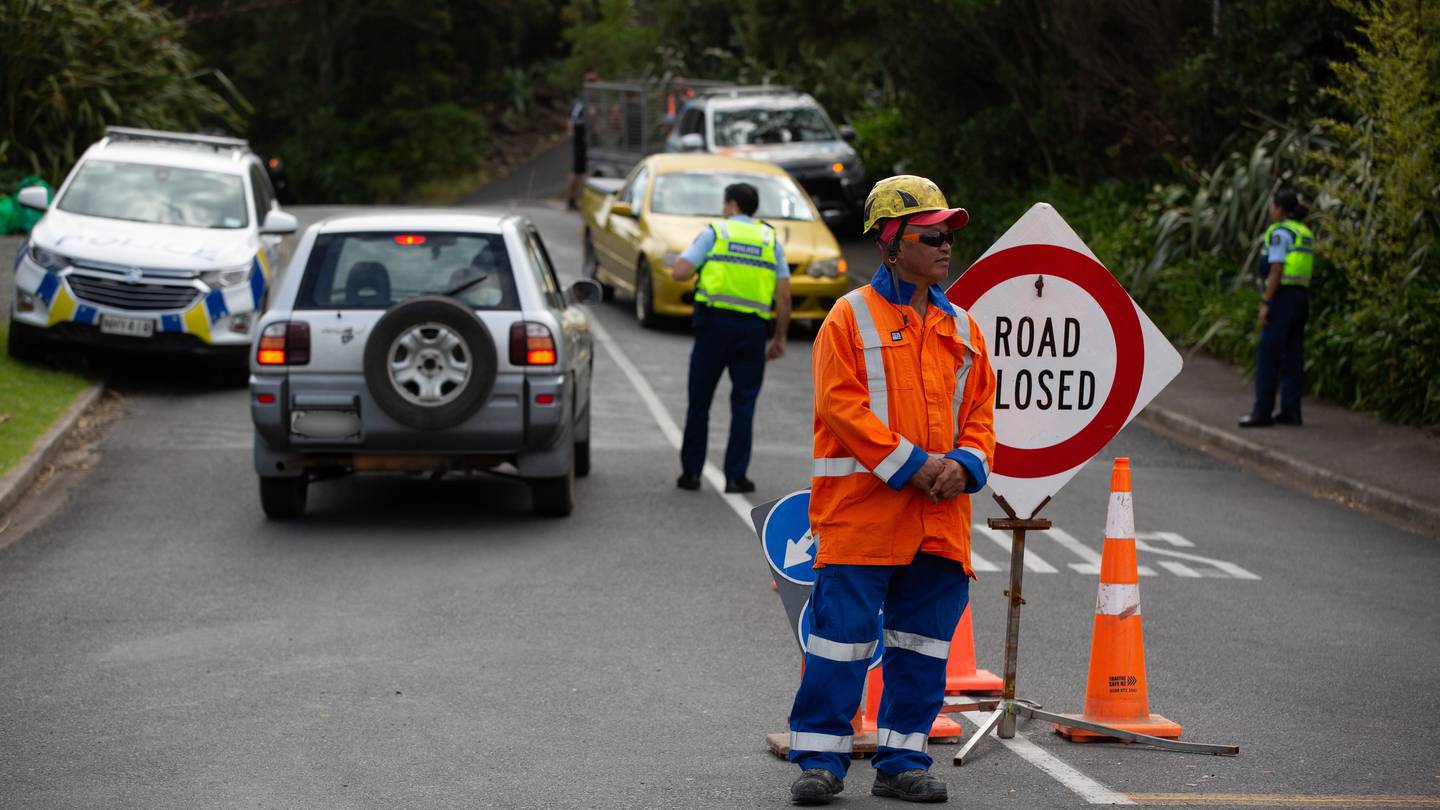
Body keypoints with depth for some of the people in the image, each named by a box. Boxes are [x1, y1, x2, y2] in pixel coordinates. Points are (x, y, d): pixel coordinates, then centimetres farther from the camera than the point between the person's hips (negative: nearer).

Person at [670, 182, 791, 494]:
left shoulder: (714, 232, 3)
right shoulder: (770, 240, 10)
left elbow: (679, 272, -7)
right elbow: (783, 296, 5)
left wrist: (678, 263, 17)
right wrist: (780, 339, 12)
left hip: (715, 322, -1)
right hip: (753, 328, 1)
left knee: (699, 401, 9)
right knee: (744, 405, 6)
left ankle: (691, 472, 12)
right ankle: (736, 476, 1)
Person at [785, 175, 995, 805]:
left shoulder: (960, 327, 14)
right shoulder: (852, 317, -2)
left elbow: (981, 409, 15)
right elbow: (841, 404, -11)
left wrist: (963, 465, -6)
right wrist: (911, 464, -15)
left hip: (940, 517, 5)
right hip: (861, 511, -5)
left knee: (923, 643, 7)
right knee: (843, 634, -6)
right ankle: (820, 758, 2)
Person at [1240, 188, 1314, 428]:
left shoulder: (1279, 232, -12)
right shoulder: (1305, 233, 15)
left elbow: (1276, 270, -17)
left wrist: (1265, 304, -16)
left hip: (1282, 296, -9)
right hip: (1301, 295, 9)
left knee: (1268, 356, -6)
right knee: (1292, 356, 9)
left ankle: (1262, 412, -8)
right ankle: (1291, 412, 7)